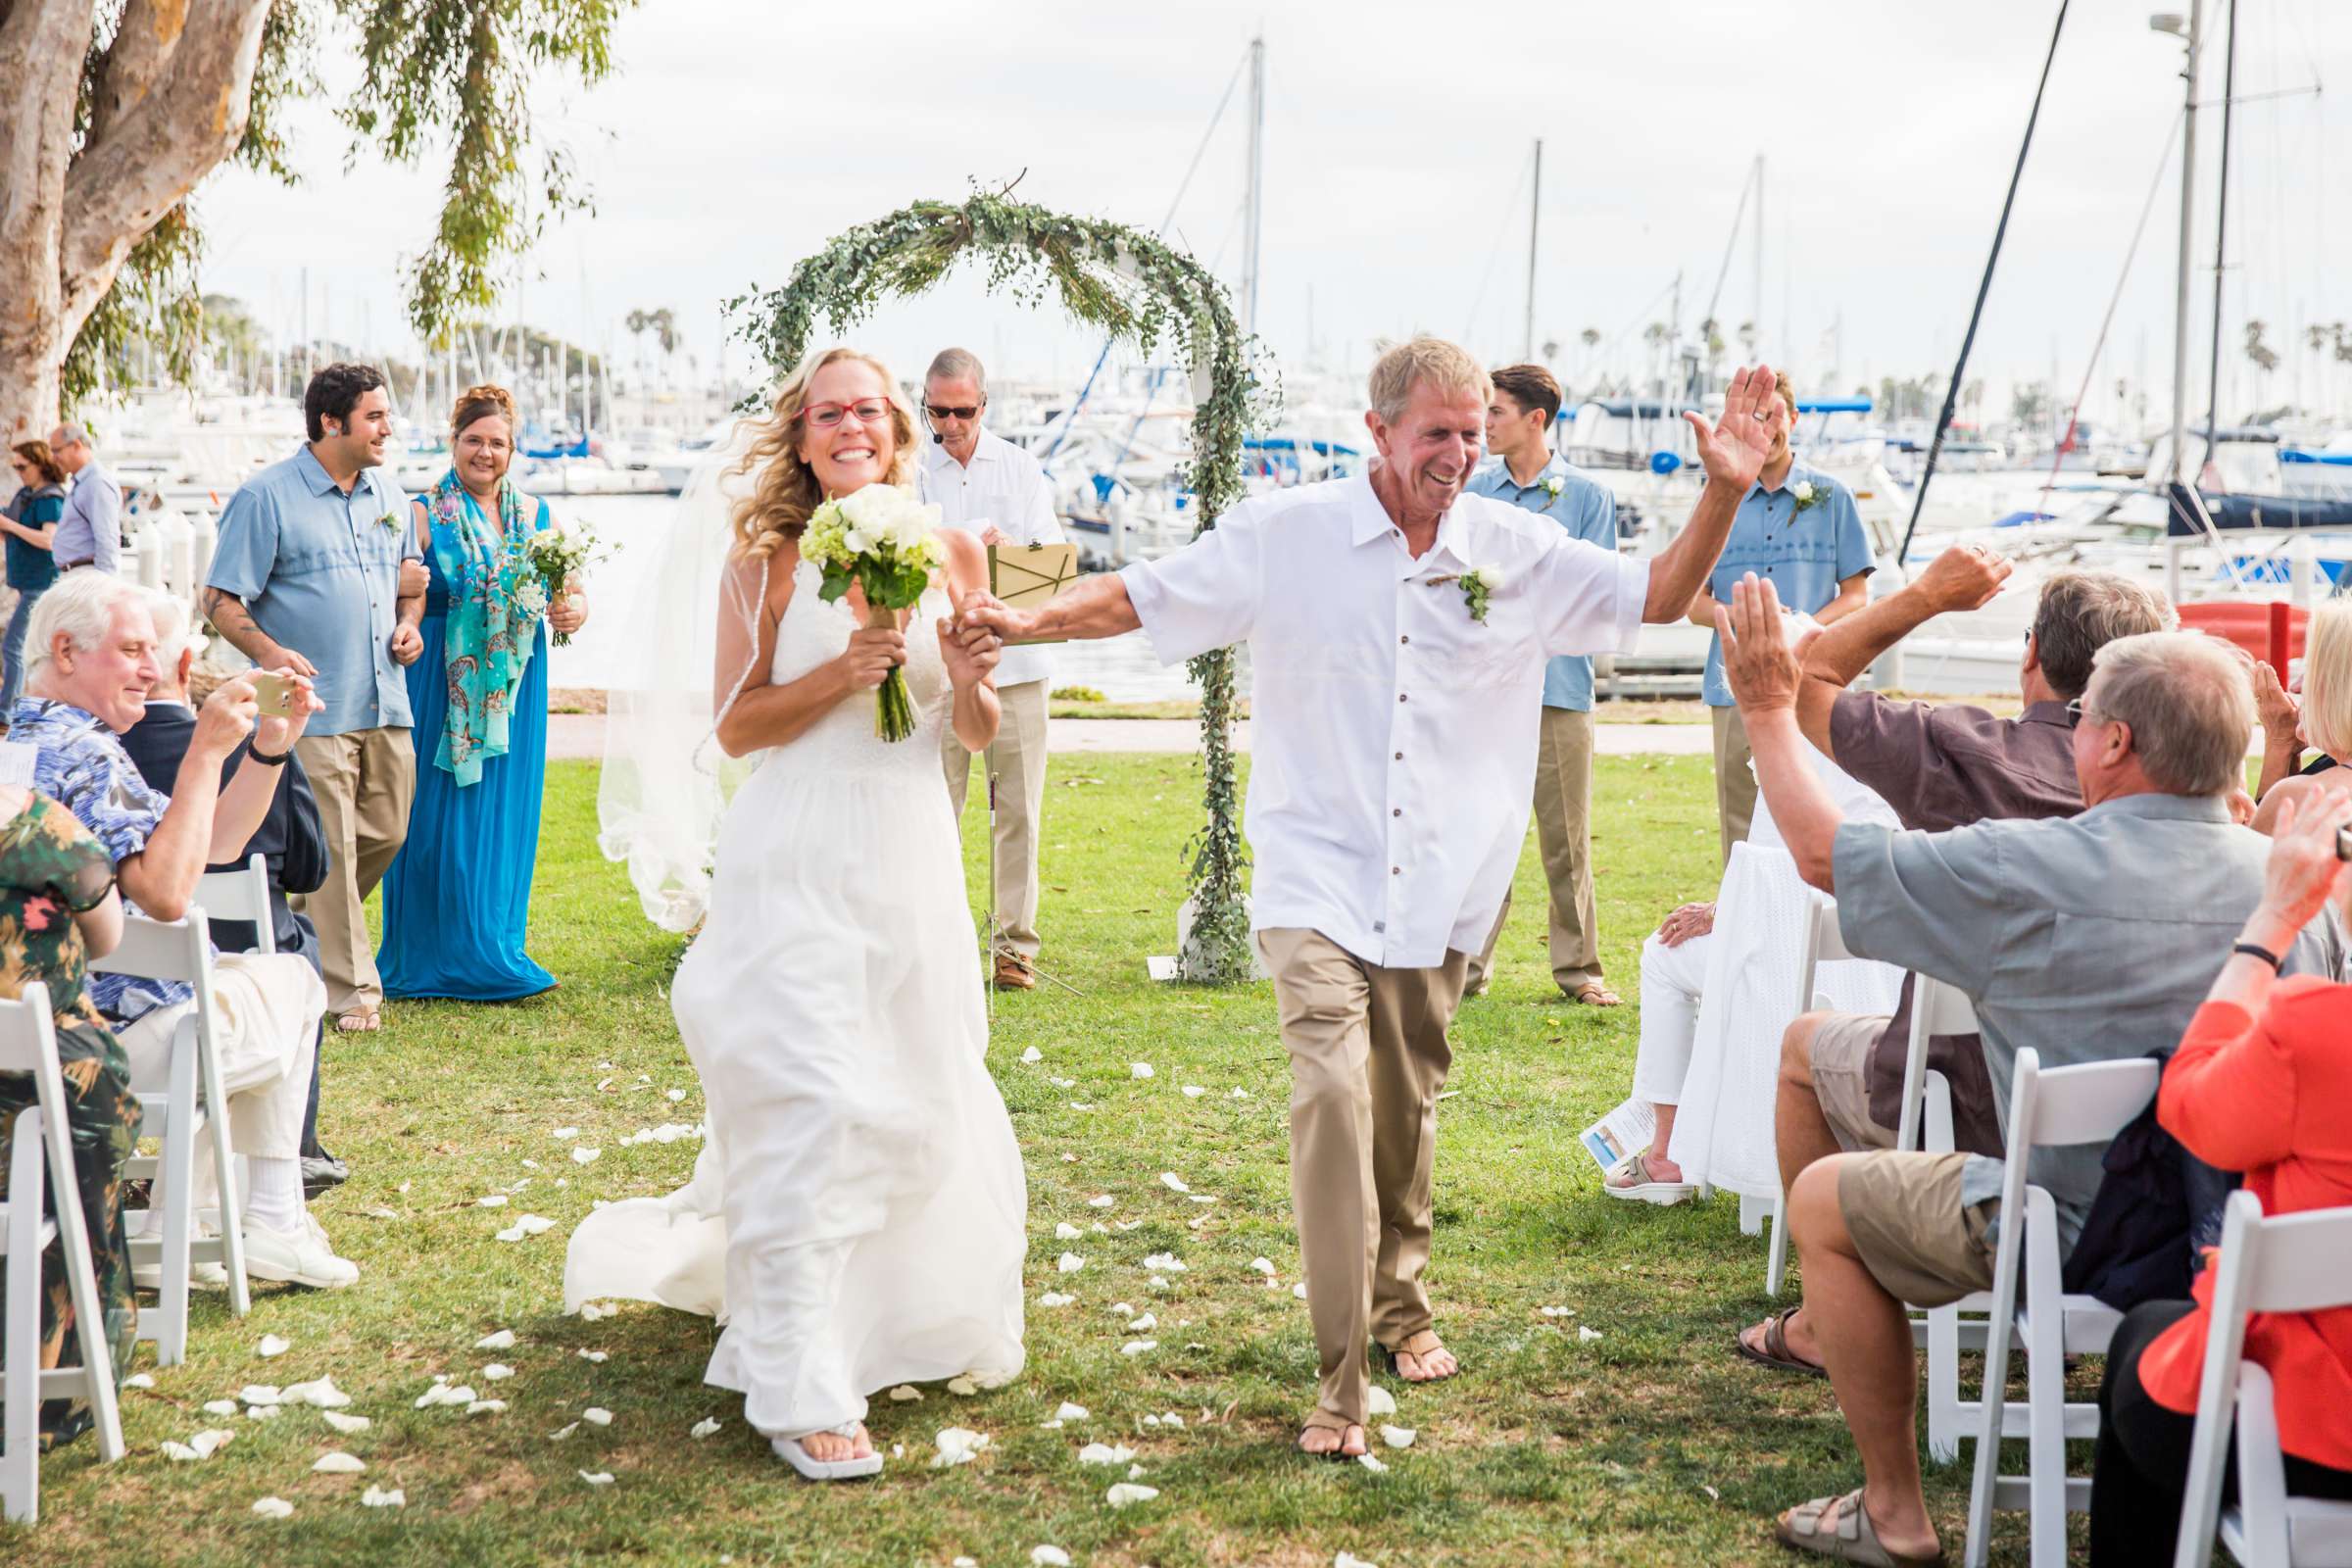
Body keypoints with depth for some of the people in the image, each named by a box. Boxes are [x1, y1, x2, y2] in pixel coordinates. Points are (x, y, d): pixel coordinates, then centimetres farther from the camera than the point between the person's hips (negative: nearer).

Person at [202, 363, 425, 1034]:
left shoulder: (388, 495, 14)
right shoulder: (266, 496, -5)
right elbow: (221, 599, -7)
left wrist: (409, 622, 6)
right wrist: (270, 651, -24)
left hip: (385, 703, 6)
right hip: (312, 705, -6)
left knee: (386, 833, 10)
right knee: (329, 848, -4)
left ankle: (306, 931, 32)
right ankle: (351, 989, 3)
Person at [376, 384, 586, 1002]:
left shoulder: (535, 516, 11)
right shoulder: (424, 516, 0)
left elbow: (571, 592, 11)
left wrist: (571, 610, -11)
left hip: (513, 689, 4)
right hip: (442, 686, -4)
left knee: (505, 813, 7)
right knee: (443, 817, -2)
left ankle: (496, 947, 18)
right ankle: (444, 956, 7)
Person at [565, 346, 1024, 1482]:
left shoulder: (951, 554, 6)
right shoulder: (768, 556, -2)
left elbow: (979, 736, 12)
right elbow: (736, 724, -4)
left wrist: (969, 685, -10)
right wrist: (841, 675, -18)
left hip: (912, 860, 4)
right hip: (797, 863, -4)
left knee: (923, 1106, 15)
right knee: (809, 1110, -9)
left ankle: (899, 1322, 41)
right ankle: (800, 1394, -5)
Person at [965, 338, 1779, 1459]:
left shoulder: (1516, 553, 4)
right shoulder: (1284, 536, -2)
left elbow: (1656, 598, 11)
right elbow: (1136, 599, 1)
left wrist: (1725, 493, -3)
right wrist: (1026, 621, -14)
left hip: (1438, 892, 3)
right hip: (1317, 882, -3)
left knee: (1406, 1112, 14)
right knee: (1332, 1093, -19)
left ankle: (1401, 1306, 39)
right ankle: (1341, 1383, -13)